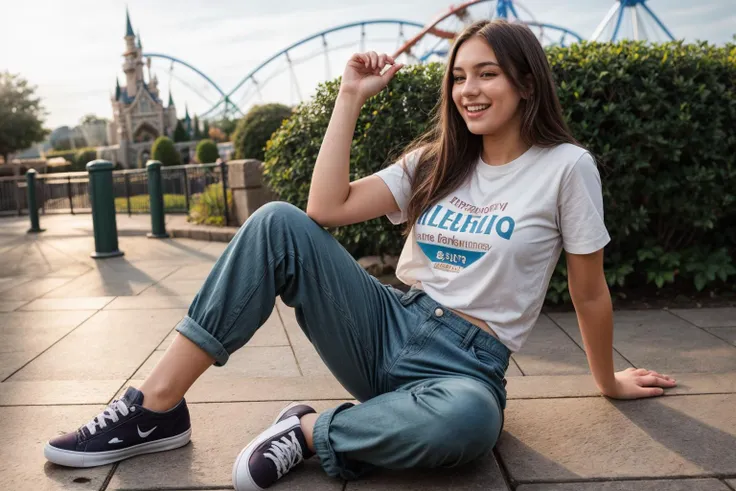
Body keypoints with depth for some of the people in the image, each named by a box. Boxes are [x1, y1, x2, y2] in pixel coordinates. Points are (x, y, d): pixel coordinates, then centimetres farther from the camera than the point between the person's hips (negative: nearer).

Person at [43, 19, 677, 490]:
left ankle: (310, 431, -15)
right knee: (279, 223, -16)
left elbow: (589, 291, 3)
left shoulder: (566, 167, -4)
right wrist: (351, 97, 0)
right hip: (390, 330, 4)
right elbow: (327, 207, -4)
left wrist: (609, 381, 11)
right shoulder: (435, 160, 9)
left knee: (464, 419, -43)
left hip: (467, 364, -4)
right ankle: (157, 408, -14)